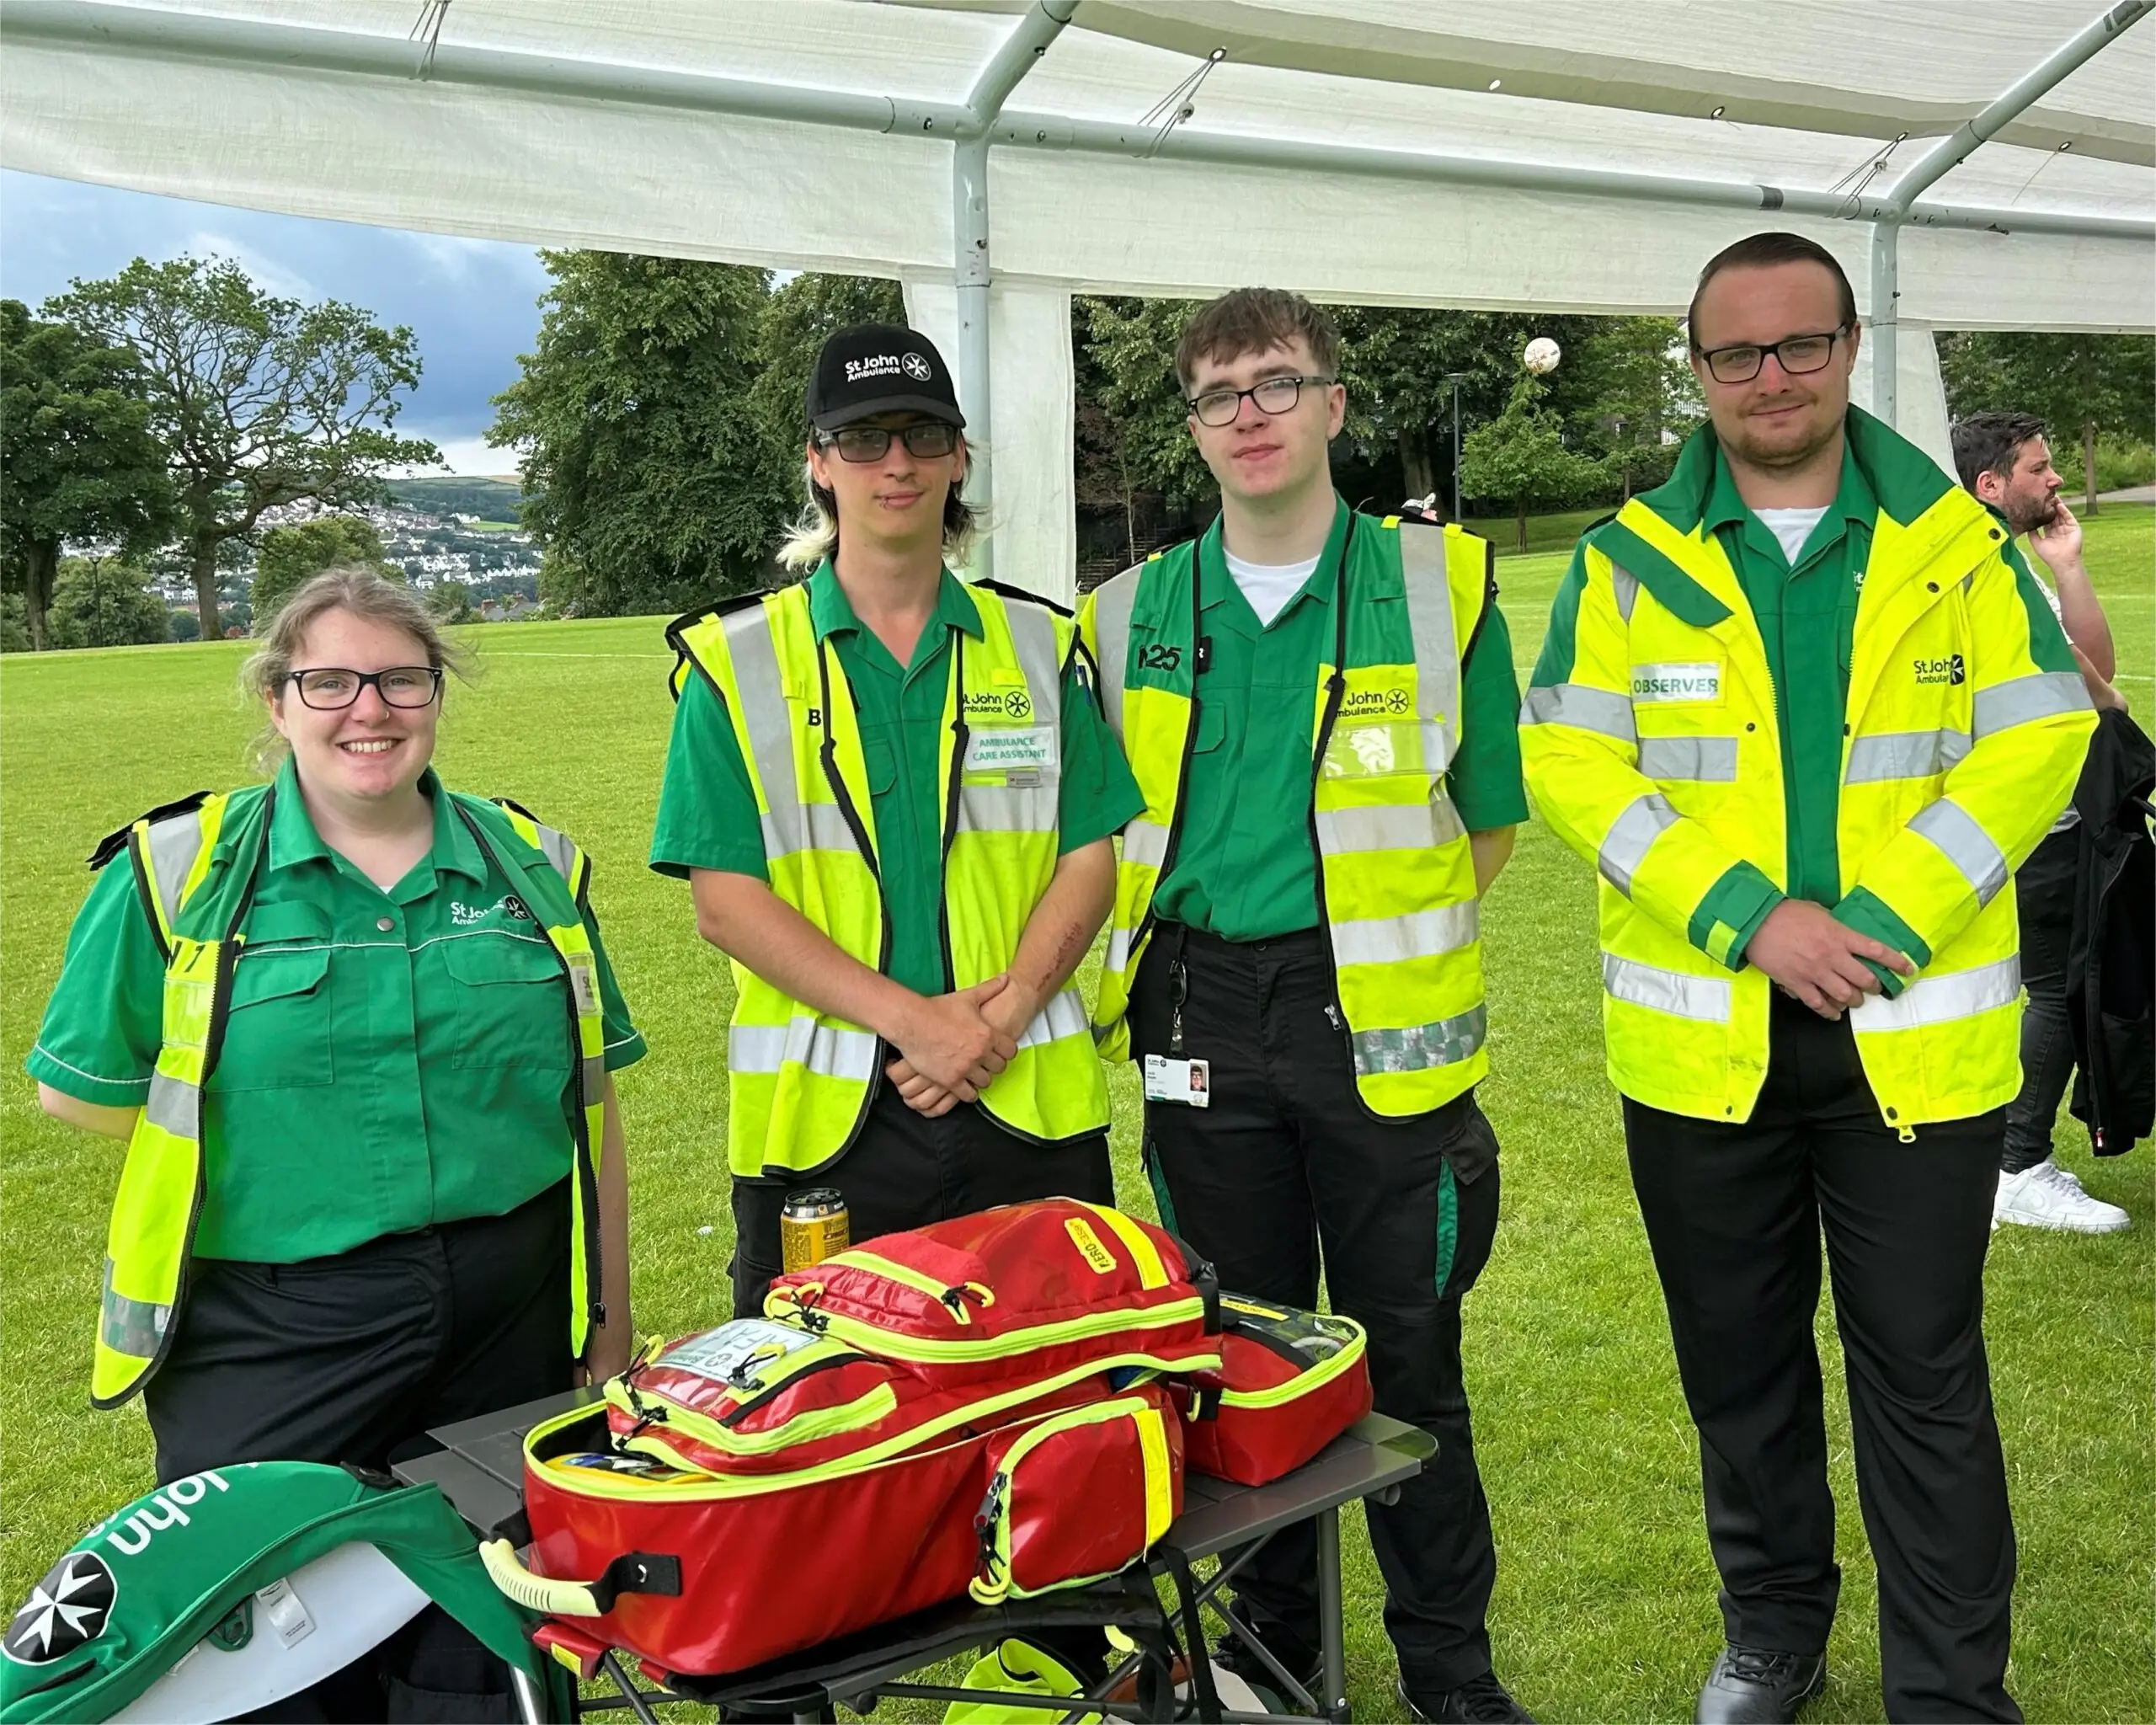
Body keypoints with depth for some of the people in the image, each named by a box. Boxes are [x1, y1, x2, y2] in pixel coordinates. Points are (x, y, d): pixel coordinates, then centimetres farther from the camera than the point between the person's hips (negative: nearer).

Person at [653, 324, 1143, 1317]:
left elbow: (1089, 858, 6)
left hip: (1030, 1105, 2)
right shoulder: (737, 660, 2)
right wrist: (910, 1017, -16)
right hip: (823, 1117, -2)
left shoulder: (1039, 643, 10)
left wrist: (1008, 1012, -12)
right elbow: (725, 900, -5)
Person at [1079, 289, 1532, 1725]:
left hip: (1376, 1018, -2)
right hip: (1201, 1020, 2)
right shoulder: (1130, 617, 7)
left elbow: (1485, 818, 6)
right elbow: (1106, 833, 16)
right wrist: (1143, 978, 6)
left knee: (1409, 1352, 5)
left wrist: (1391, 946, 2)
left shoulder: (1440, 585, 1)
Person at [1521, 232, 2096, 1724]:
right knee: (1738, 1362, 16)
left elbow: (2037, 744, -5)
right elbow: (1572, 763, -7)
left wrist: (1877, 924, -16)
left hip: (1916, 1033, -1)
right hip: (1703, 1039, 1)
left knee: (1925, 1375, 5)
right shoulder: (1631, 558, 1)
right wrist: (1748, 919, -17)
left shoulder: (1956, 543, 2)